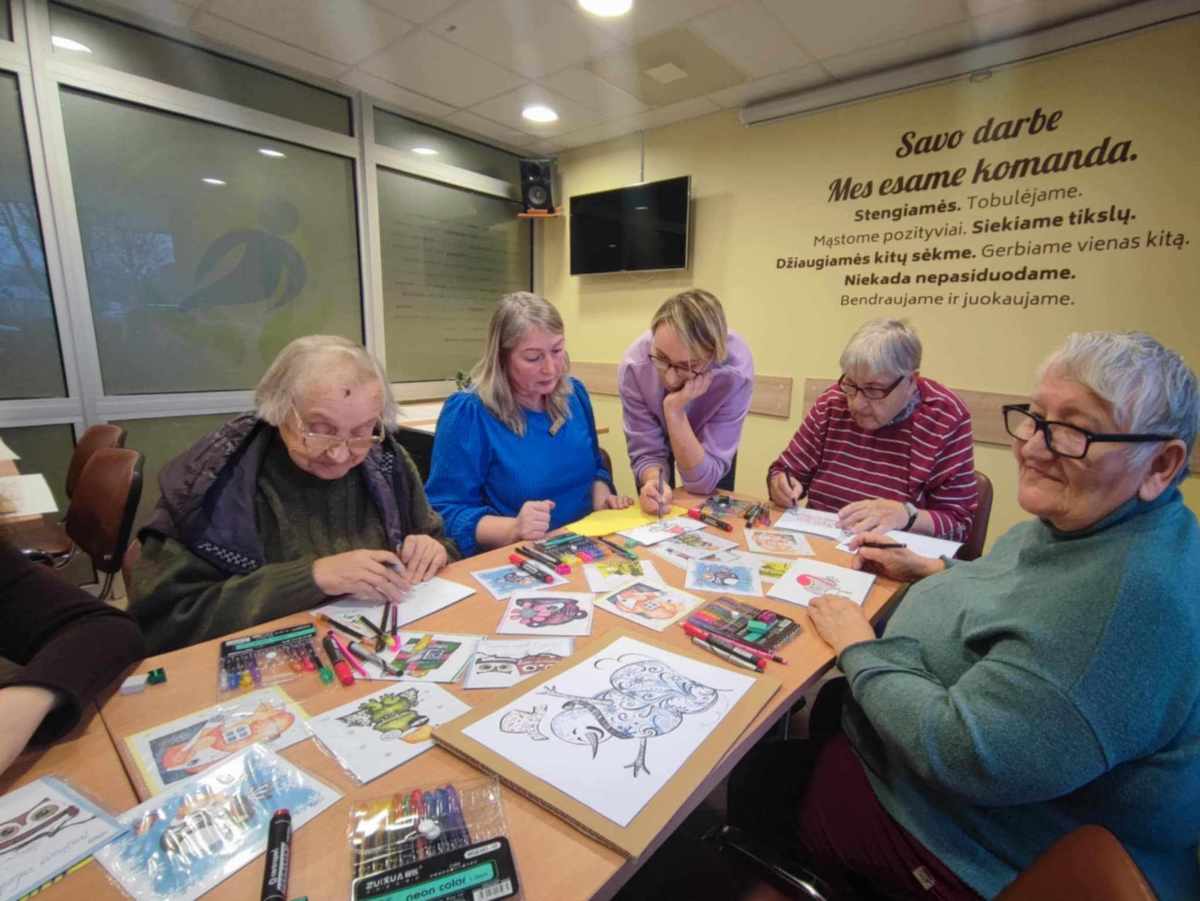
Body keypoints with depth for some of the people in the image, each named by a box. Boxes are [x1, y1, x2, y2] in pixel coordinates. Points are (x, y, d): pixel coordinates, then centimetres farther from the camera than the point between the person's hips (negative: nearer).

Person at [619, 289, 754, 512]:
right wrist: (653, 481, -47)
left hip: (709, 441, 0)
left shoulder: (736, 371, -39)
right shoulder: (634, 366, -36)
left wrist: (674, 410, -47)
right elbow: (646, 452, -26)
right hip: (659, 435, 1)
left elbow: (704, 482, -36)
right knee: (654, 513, 11)